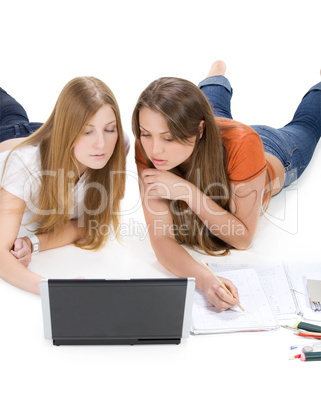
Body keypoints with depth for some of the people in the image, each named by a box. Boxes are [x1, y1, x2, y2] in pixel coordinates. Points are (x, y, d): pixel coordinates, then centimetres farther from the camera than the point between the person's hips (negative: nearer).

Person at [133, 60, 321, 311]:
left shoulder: (242, 143, -52)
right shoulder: (148, 148, -44)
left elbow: (243, 238, -43)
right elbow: (161, 238, -44)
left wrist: (188, 191, -55)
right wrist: (204, 279, -64)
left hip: (275, 154, -1)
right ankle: (217, 75, 66)